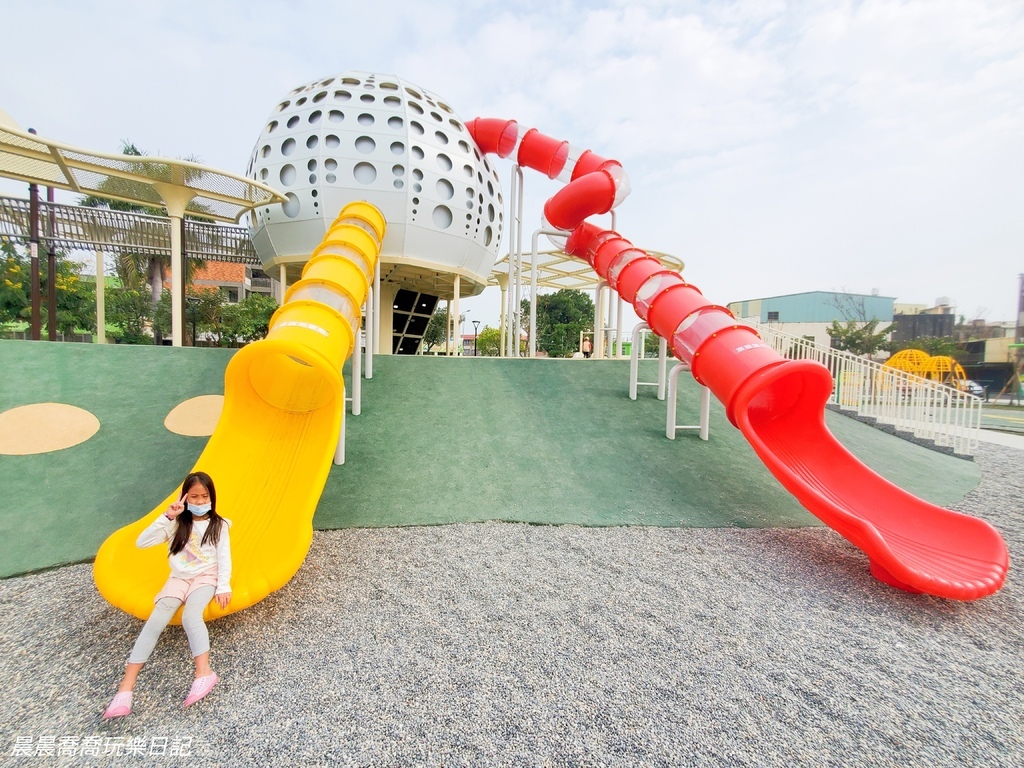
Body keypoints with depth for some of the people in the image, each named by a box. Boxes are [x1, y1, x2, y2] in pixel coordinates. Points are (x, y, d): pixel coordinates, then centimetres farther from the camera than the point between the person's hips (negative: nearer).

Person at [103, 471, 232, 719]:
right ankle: (125, 687, -25)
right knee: (156, 620, -24)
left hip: (206, 577, -3)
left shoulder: (219, 525, 3)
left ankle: (204, 672, -41)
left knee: (190, 615, -31)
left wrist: (223, 587, -16)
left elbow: (224, 558, -3)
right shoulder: (177, 524, 8)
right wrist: (167, 517, -14)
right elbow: (141, 543, -5)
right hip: (179, 578, 3)